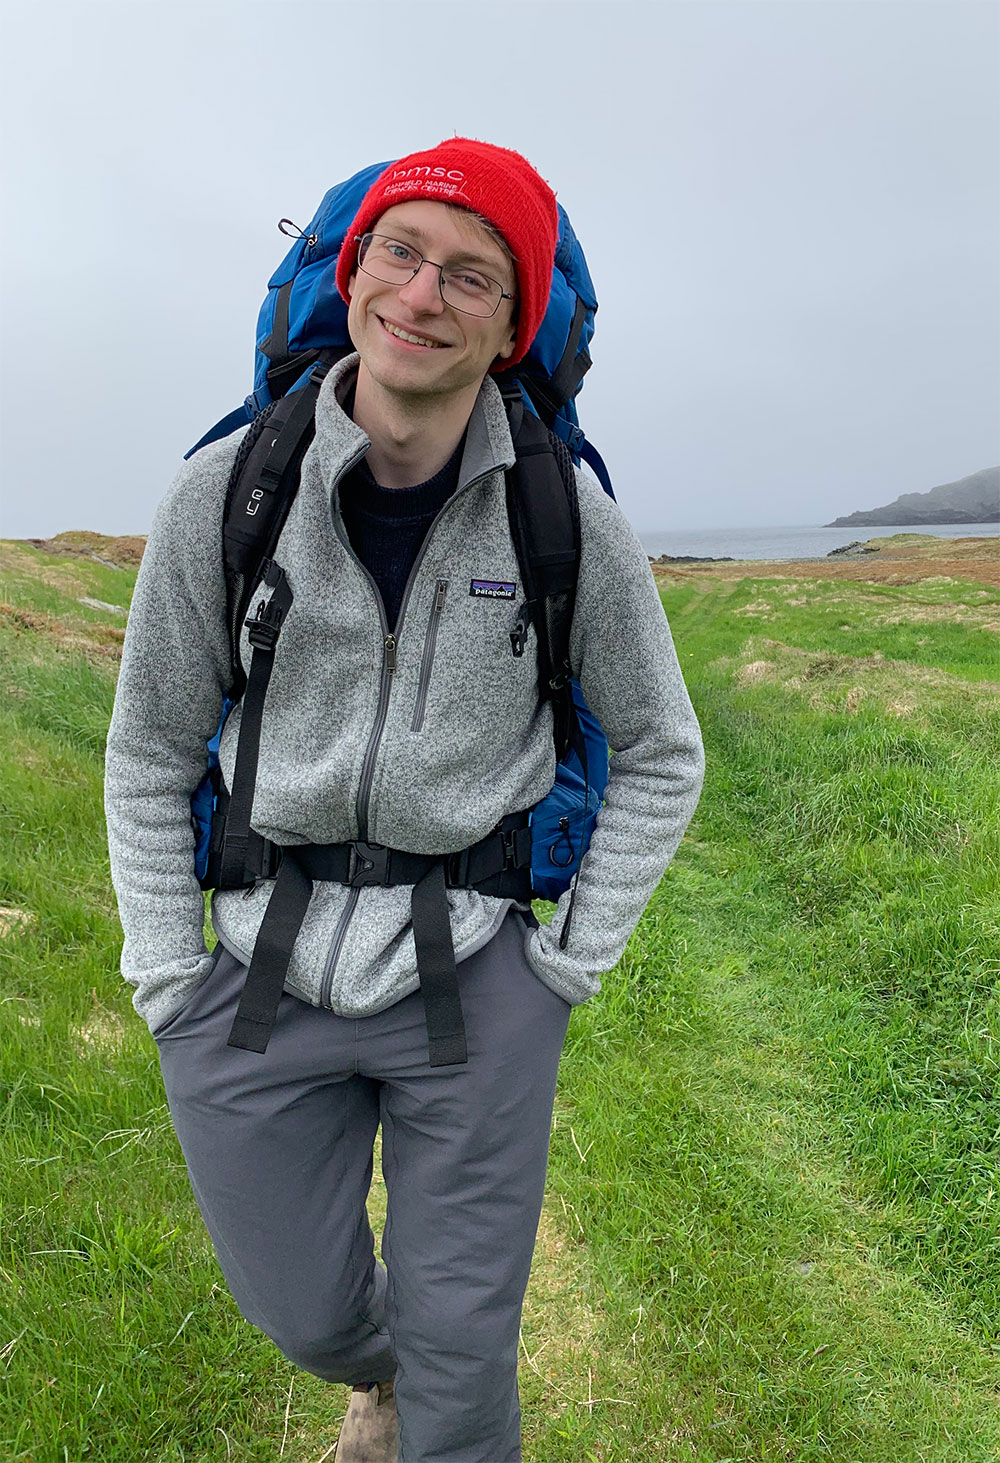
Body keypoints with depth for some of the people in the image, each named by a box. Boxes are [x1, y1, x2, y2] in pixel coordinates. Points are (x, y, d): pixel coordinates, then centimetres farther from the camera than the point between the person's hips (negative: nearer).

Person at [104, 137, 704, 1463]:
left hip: (477, 973, -1)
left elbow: (661, 753, 3)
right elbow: (150, 754, 3)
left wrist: (569, 963, -2)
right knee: (305, 1313, 21)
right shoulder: (227, 494, -7)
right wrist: (167, 982, 1)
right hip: (262, 969, 2)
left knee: (464, 1344, 12)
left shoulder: (569, 515, -9)